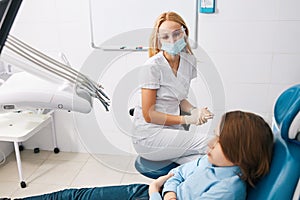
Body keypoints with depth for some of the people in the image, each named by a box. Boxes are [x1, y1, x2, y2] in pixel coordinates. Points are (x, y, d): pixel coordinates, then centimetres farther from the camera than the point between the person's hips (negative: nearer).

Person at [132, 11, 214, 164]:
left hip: (172, 129, 6)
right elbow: (149, 115, -15)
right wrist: (188, 119, -17)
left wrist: (195, 111, -5)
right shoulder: (152, 66, -17)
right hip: (148, 137, -6)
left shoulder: (189, 61, 4)